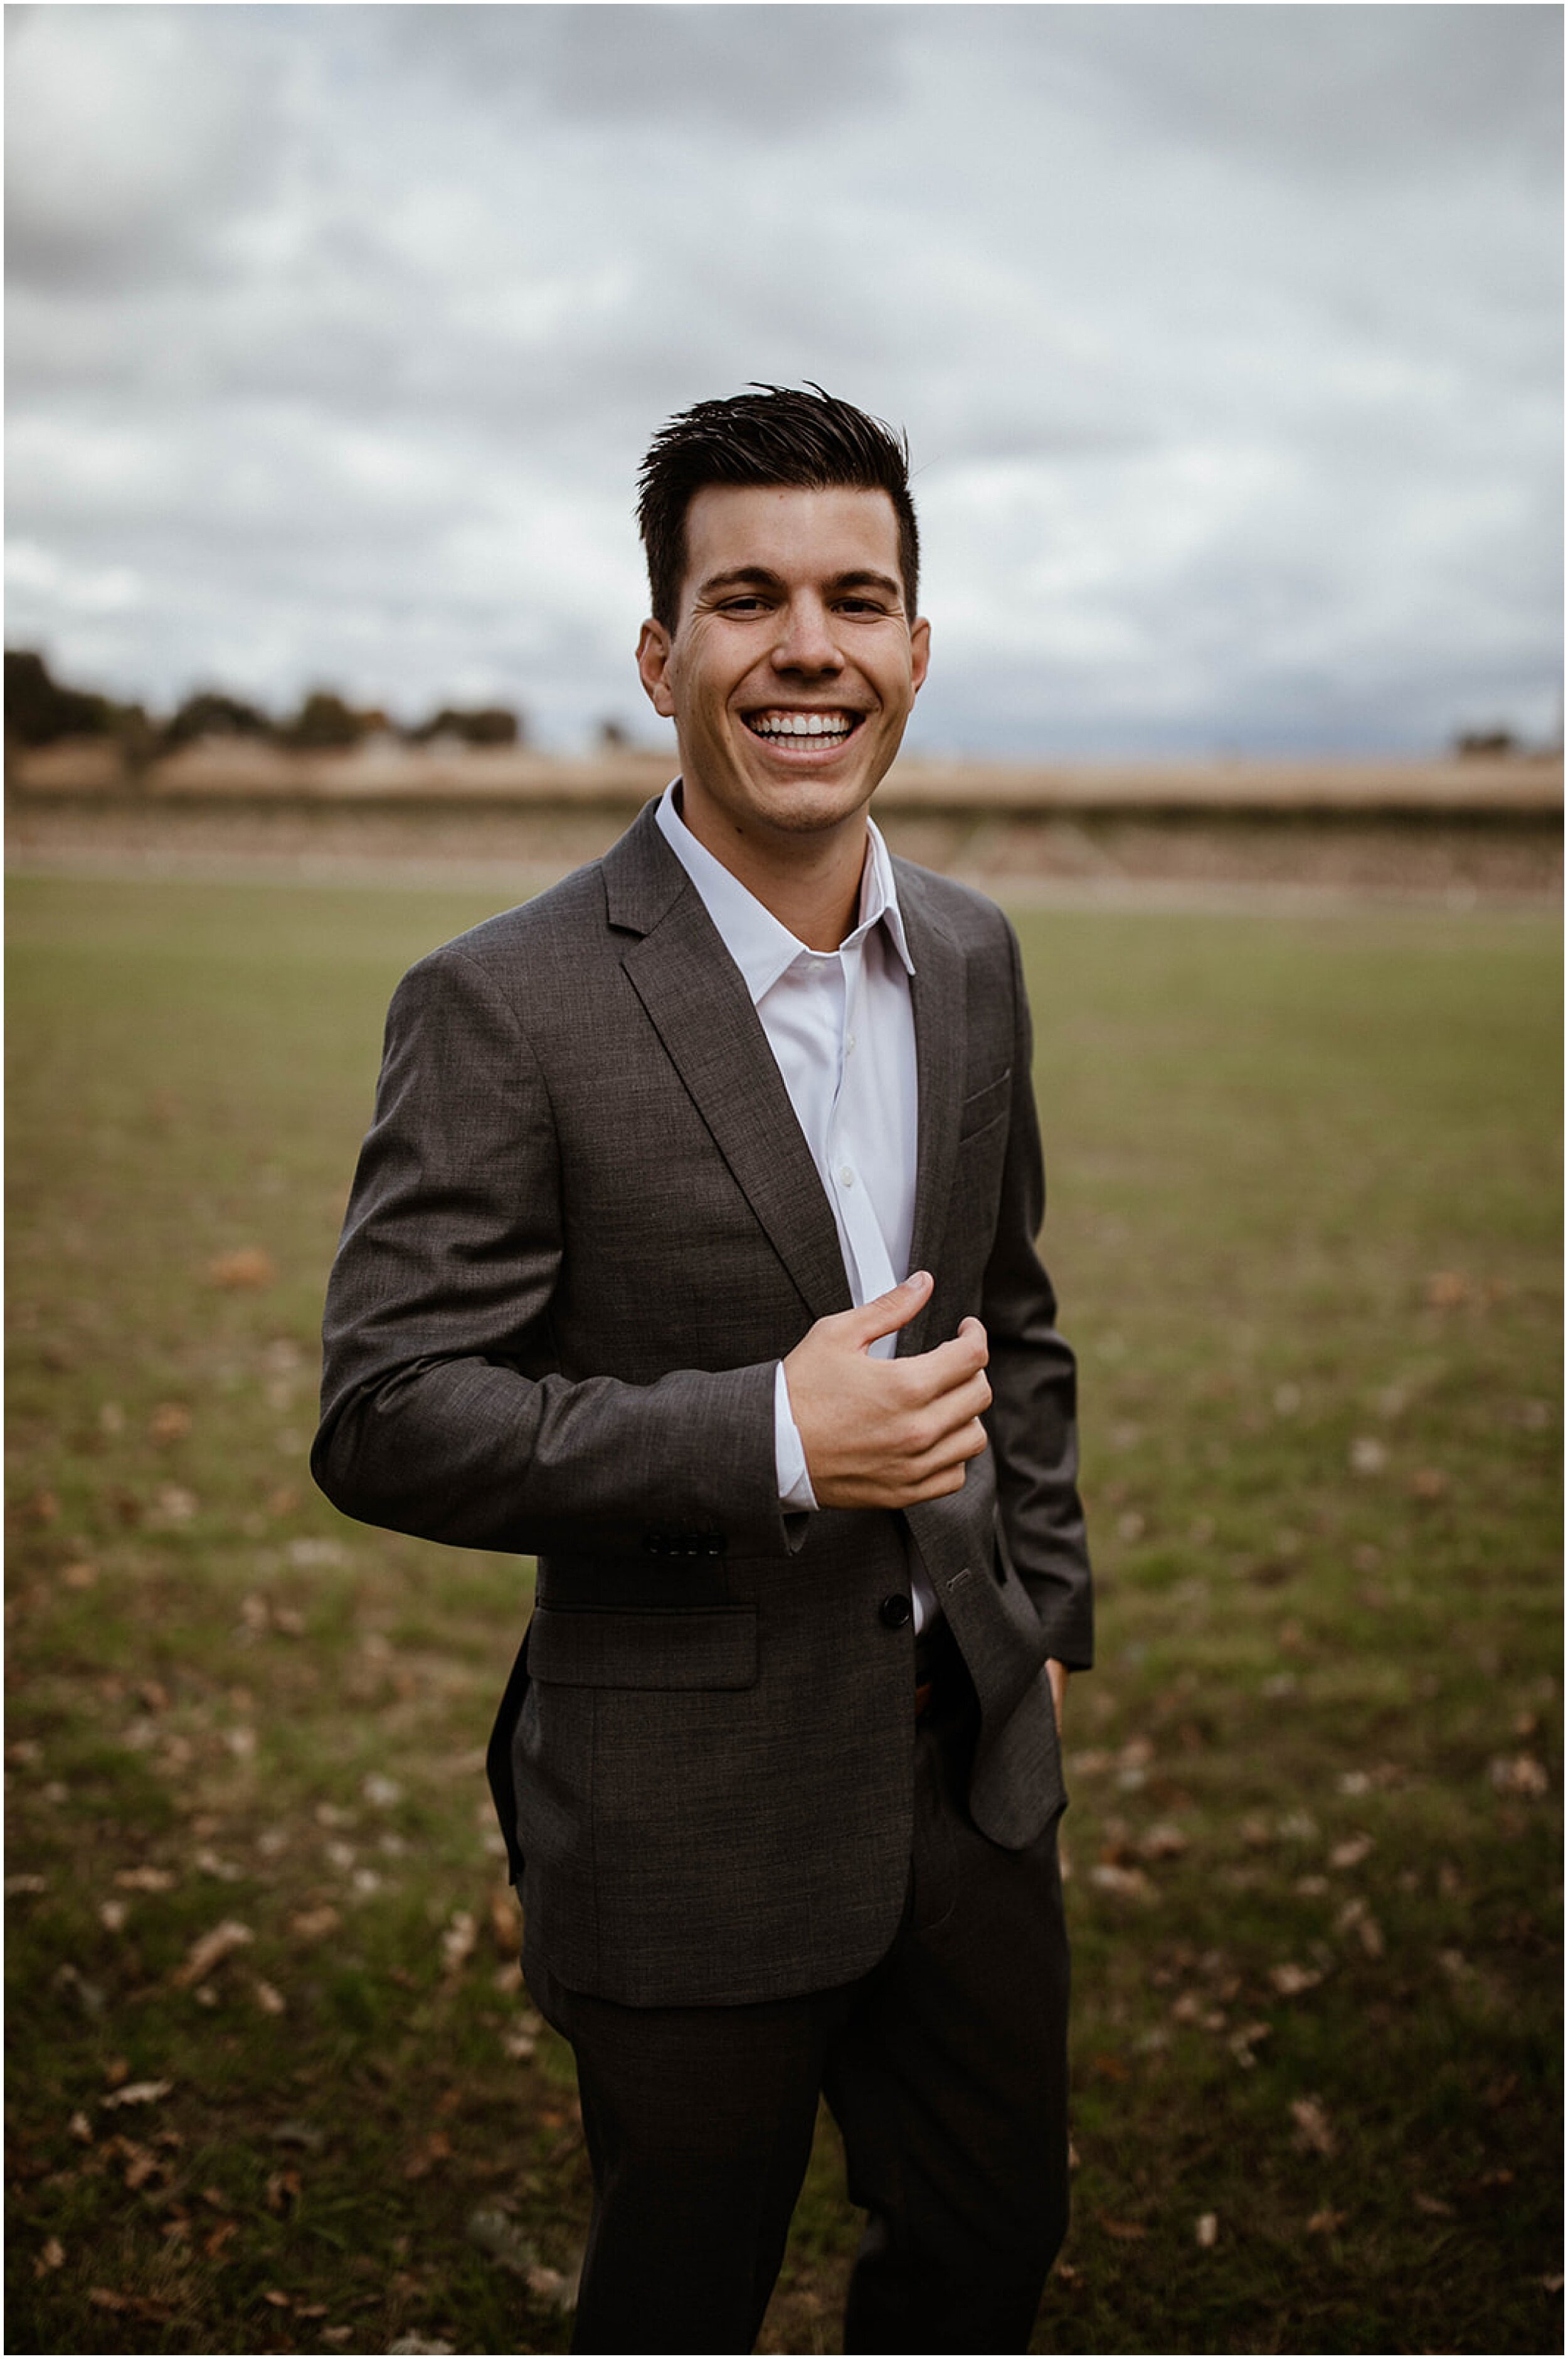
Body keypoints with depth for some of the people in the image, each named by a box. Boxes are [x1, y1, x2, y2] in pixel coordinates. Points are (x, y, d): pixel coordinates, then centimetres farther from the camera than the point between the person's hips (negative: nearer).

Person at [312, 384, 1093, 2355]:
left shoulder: (970, 957, 2)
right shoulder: (507, 1005, -19)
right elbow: (385, 1419, -20)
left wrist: (1044, 1612, 13)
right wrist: (772, 1437, -28)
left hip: (970, 1757, 6)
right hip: (696, 1808, -5)